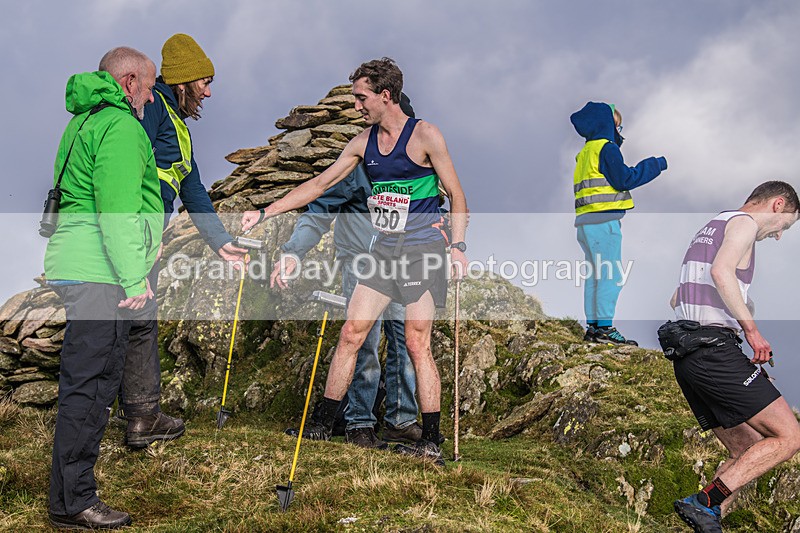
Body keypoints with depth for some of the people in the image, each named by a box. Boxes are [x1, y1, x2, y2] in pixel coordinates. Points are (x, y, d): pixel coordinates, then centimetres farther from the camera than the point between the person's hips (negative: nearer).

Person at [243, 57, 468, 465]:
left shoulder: (424, 136, -8)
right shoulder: (364, 143, 9)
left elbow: (455, 193, -4)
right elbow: (319, 184, 14)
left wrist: (457, 245, -15)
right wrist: (265, 212, 11)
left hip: (422, 251, -6)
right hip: (383, 250, 6)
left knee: (417, 345, -6)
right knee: (350, 334, 3)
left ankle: (431, 443, 1)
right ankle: (324, 425, 13)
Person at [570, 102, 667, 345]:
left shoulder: (586, 152, 21)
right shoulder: (606, 148, -7)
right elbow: (625, 179, -12)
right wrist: (655, 165, -2)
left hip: (585, 221, 9)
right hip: (604, 220, -9)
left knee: (595, 275, 11)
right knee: (610, 275, -9)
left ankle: (592, 326, 12)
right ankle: (605, 327, -11)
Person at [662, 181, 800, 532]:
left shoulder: (708, 231, 29)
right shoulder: (743, 221, -1)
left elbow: (676, 300, 32)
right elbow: (721, 271, -21)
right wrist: (750, 328, -18)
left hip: (685, 357, 10)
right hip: (716, 351, -10)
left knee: (746, 451, 12)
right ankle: (705, 503, -17)